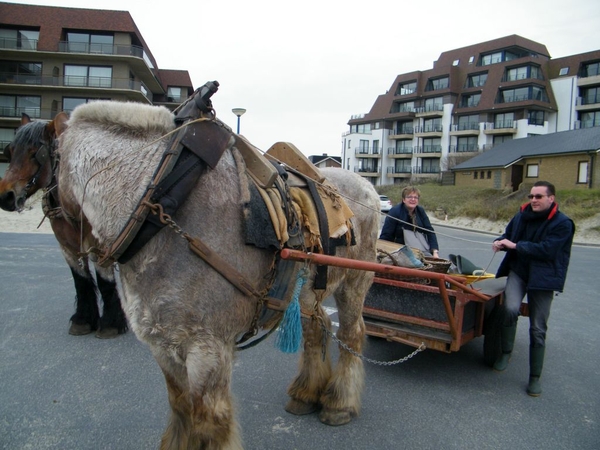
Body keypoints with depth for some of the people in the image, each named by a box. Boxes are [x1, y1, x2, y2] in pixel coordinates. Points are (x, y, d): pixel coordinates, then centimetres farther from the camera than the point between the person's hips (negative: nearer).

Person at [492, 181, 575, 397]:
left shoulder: (562, 223, -11)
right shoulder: (522, 215, 3)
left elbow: (546, 250, -23)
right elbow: (508, 233, 18)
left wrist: (516, 245, -20)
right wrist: (501, 242, -4)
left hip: (542, 279, -2)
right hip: (518, 271, 3)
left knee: (538, 330, 6)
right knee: (510, 309, -25)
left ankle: (535, 377, 21)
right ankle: (506, 351, 1)